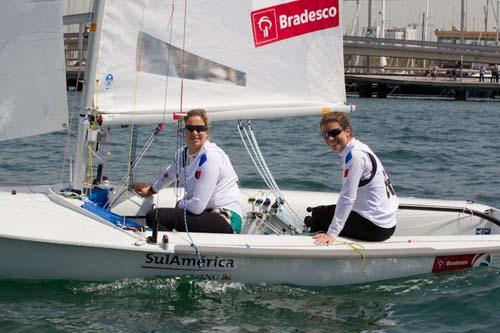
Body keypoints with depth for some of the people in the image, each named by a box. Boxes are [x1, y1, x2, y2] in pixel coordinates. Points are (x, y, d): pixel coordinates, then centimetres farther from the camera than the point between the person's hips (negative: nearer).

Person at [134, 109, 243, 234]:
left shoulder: (210, 157, -16)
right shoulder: (183, 153, 9)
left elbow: (197, 206, -19)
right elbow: (170, 173, 35)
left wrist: (180, 204, 2)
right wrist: (151, 190, 49)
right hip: (209, 214, 9)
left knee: (155, 216, -17)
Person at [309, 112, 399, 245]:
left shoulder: (355, 155, -18)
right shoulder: (359, 147, 11)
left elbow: (347, 198, -22)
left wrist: (332, 233, -21)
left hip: (376, 227, -9)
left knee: (318, 214, 4)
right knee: (324, 211, 22)